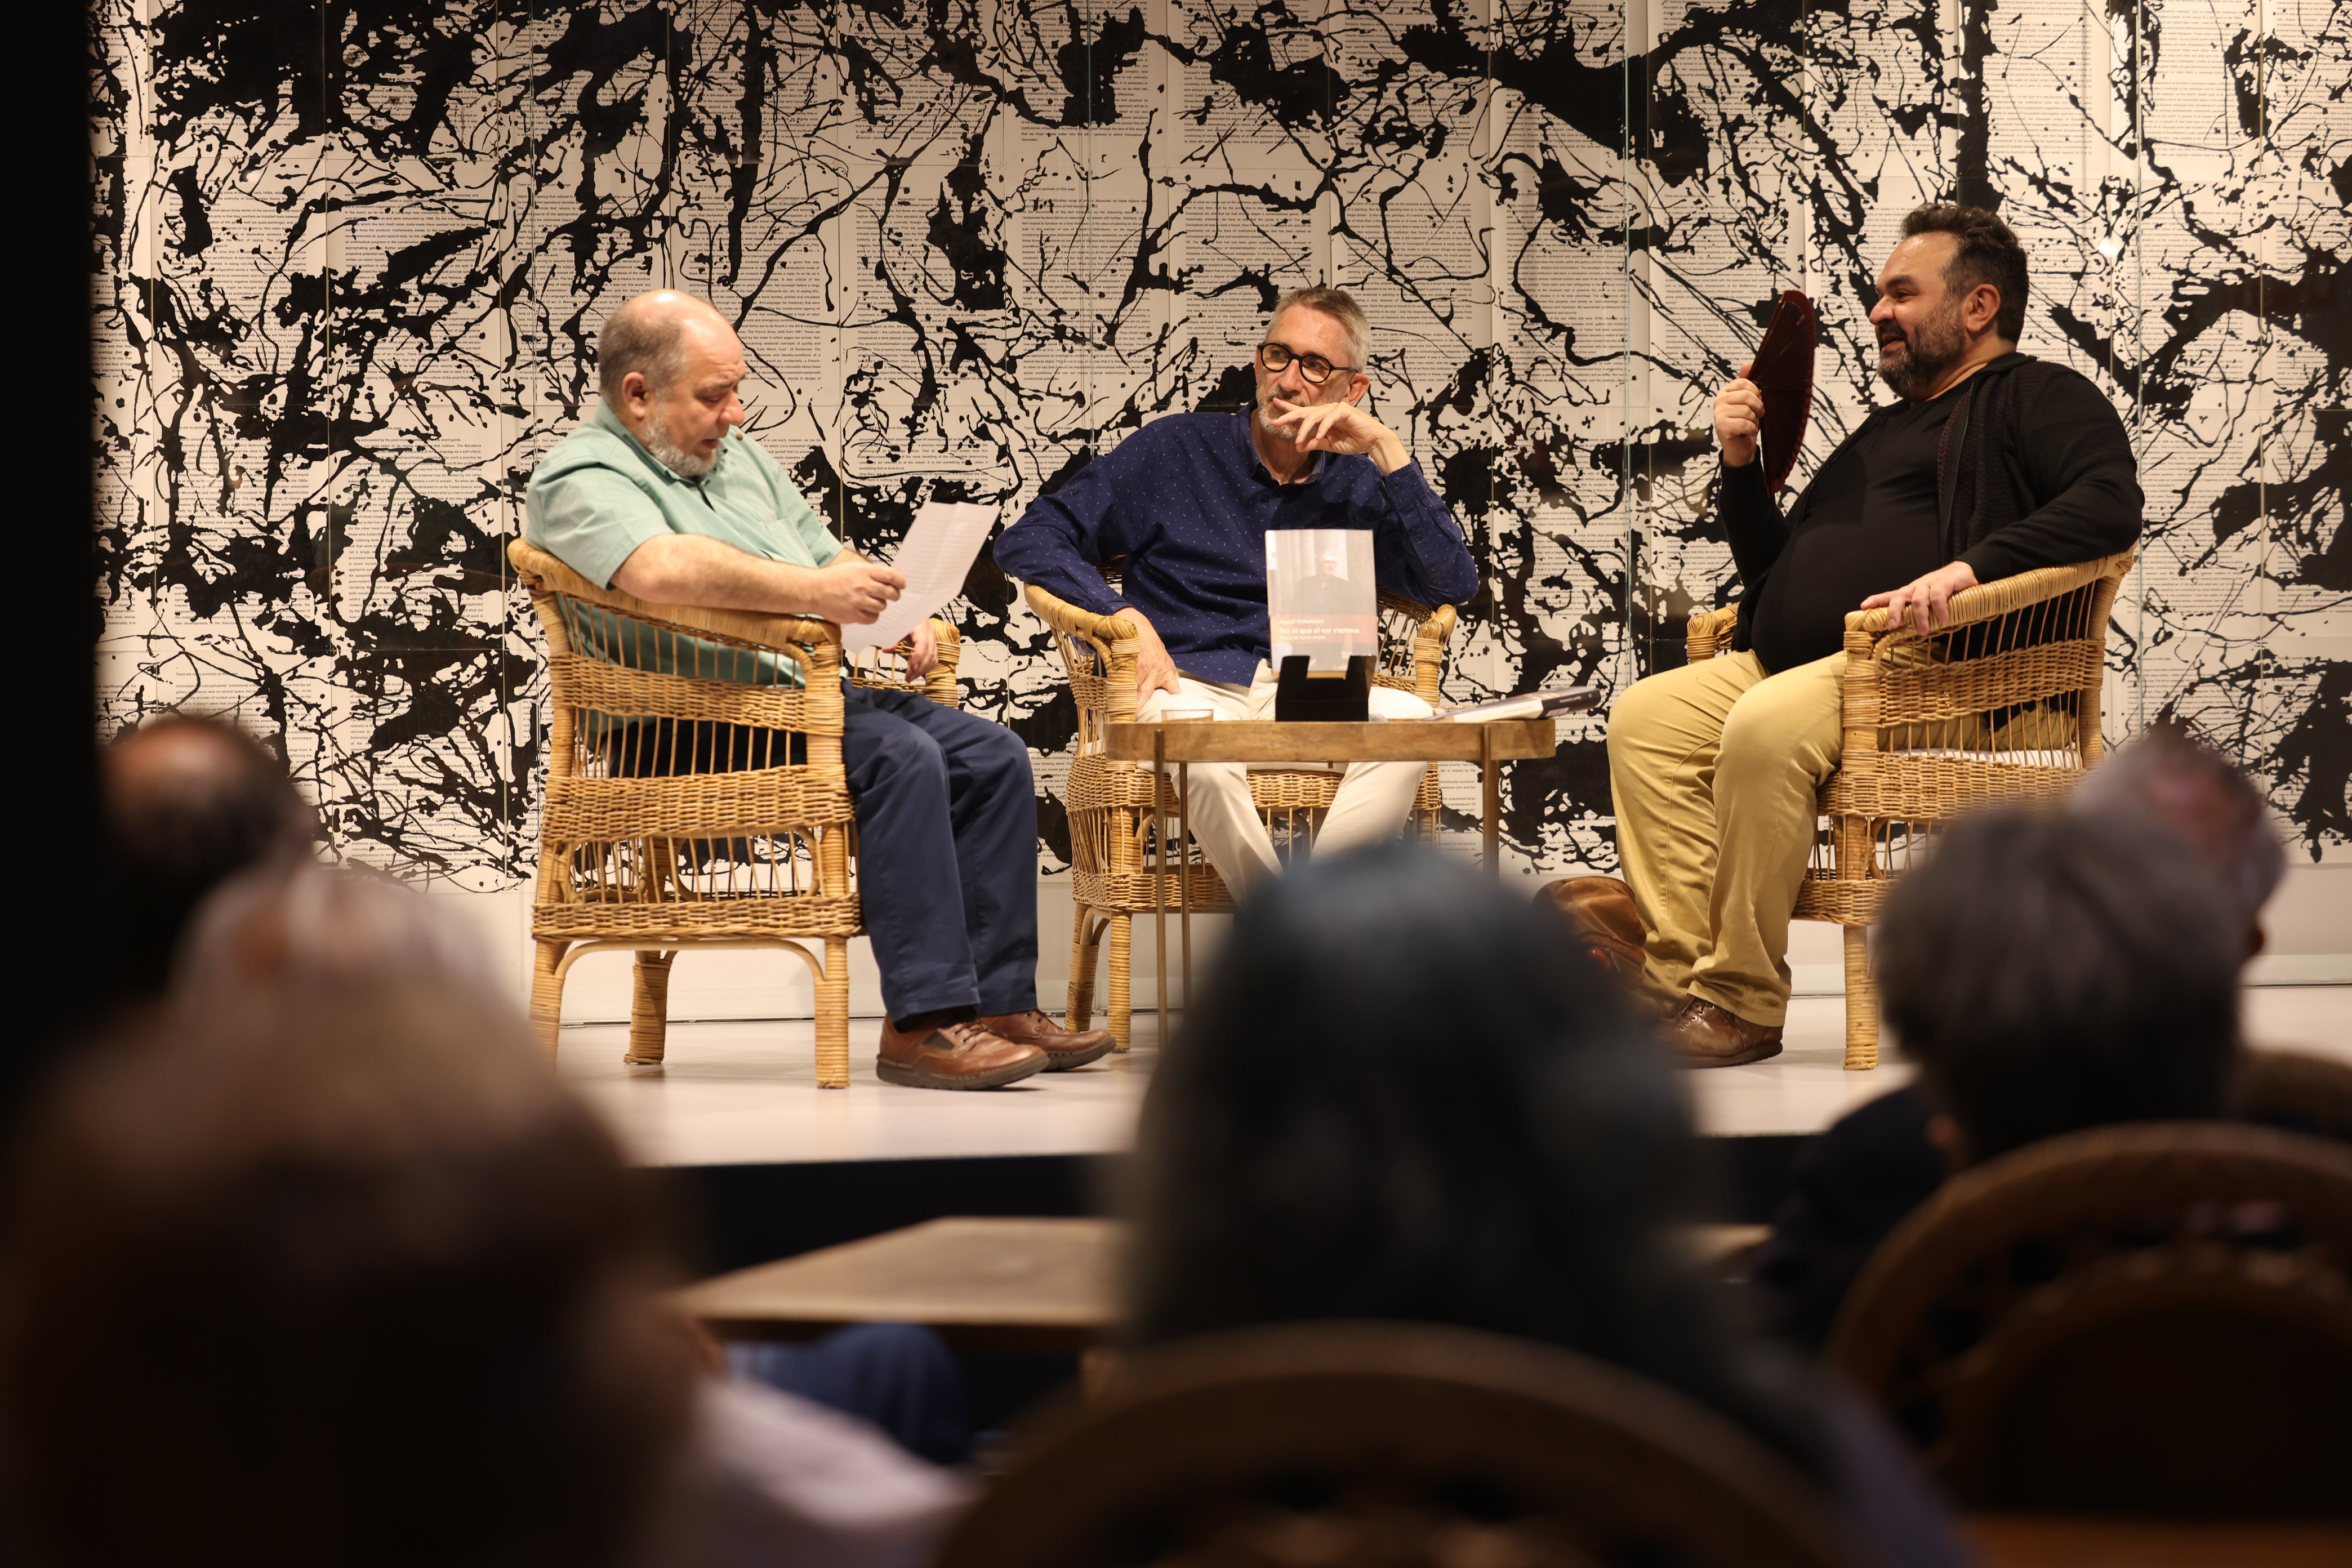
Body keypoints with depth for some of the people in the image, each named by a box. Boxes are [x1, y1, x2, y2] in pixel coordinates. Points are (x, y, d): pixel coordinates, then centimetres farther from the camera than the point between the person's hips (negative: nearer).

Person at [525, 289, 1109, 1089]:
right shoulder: (583, 478, -7)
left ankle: (1000, 1001, -7)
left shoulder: (738, 458, 24)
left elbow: (827, 556, 28)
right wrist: (814, 593, -29)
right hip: (710, 718, -9)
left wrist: (894, 611, 6)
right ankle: (921, 1022, -30)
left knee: (994, 758, -7)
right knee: (901, 757, -30)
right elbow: (661, 570, -28)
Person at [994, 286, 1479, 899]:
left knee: (1410, 719, -31)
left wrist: (1386, 450, 1)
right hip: (1190, 685, -2)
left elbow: (1453, 584, 5)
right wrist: (1126, 616, -10)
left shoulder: (1358, 486, 18)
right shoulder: (1176, 450, 11)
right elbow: (1028, 541, 7)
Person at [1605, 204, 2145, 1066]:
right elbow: (1773, 569, 36)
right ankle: (1683, 968, -22)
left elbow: (2110, 503, -14)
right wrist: (1740, 466, 19)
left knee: (1766, 726, -34)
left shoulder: (2035, 396, 7)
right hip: (1788, 665, 9)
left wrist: (1967, 567, -26)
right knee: (1645, 714, -14)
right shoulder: (1883, 431, 32)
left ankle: (1743, 1003, -28)